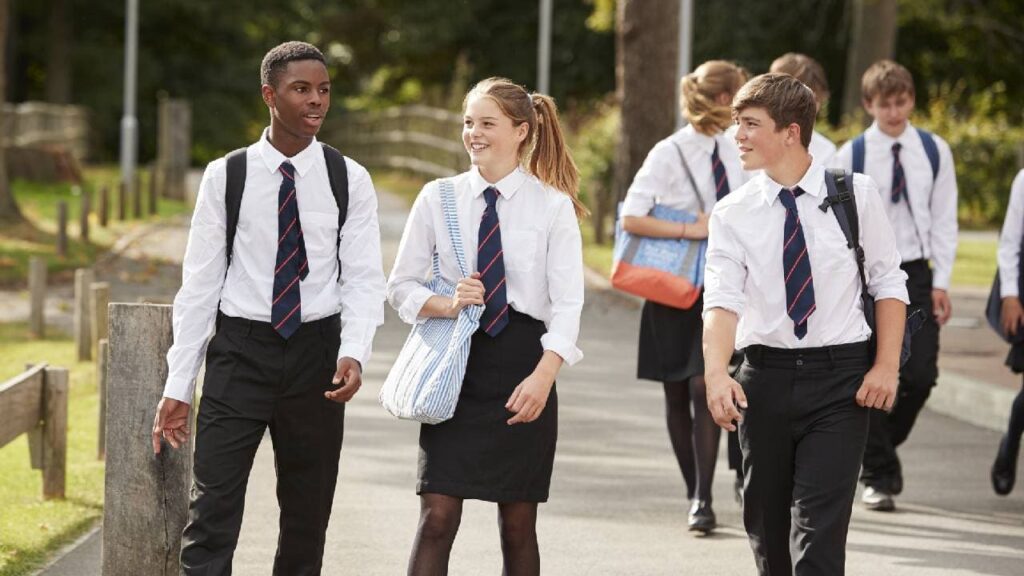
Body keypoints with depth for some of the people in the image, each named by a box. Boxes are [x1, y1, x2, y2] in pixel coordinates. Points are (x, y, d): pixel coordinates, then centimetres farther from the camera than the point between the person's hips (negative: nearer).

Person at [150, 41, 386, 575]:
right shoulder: (226, 176, 0)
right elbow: (199, 283, 2)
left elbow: (363, 280, -1)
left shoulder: (349, 180, 2)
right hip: (240, 350, -1)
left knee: (307, 515, 10)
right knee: (212, 512, -10)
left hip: (316, 351, 1)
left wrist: (354, 354, -20)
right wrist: (177, 386, -1)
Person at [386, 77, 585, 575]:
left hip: (523, 361, -1)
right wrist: (447, 305, -13)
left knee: (518, 522, 7)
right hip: (456, 364, 1)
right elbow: (401, 287, 8)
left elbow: (568, 302, -7)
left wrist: (543, 376, -21)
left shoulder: (552, 206, -1)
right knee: (437, 516, -8)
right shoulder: (438, 199, 4)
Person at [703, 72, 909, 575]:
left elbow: (888, 282, 4)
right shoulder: (732, 214, 0)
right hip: (766, 377, 3)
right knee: (766, 525, 13)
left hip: (841, 377, -2)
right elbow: (722, 300, -14)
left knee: (819, 528, -11)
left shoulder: (856, 195, -1)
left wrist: (887, 365, -6)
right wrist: (716, 373, -30)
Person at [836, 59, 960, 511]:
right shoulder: (851, 156, -3)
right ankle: (878, 475, 8)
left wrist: (941, 283, -1)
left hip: (916, 274, 2)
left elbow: (943, 220, 5)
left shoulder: (934, 152, 3)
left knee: (920, 374, -6)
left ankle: (883, 444, 21)